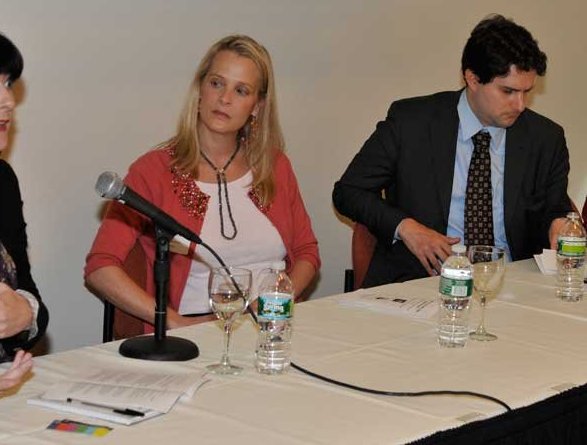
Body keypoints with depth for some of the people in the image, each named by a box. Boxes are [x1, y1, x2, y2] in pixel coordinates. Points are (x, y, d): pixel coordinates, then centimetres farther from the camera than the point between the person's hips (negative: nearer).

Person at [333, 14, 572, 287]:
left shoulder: (546, 139, 6)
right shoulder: (410, 121, -1)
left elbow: (551, 212, 18)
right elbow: (347, 192, 5)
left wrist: (557, 225, -7)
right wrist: (404, 227, -10)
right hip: (417, 280, -2)